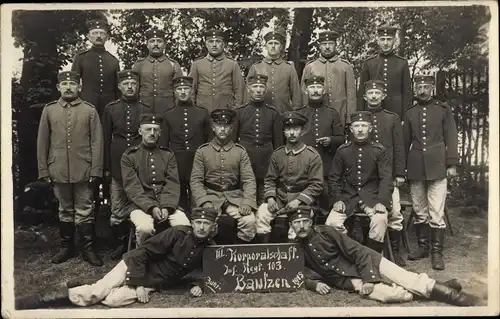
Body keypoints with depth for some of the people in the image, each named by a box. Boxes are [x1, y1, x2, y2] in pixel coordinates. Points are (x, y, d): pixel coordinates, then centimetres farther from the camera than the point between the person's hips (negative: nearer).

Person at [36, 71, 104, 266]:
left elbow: (97, 142, -1)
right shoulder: (49, 110, 7)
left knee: (84, 212, 4)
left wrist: (96, 170, -6)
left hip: (83, 171, -2)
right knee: (65, 211, 13)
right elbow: (42, 142, 7)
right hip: (58, 172, 2)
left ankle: (88, 249, 13)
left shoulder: (90, 110, 1)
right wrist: (43, 170, 3)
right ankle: (66, 248, 25)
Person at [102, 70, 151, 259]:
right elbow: (106, 139, 7)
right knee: (117, 212, 5)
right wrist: (106, 167, 3)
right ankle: (120, 244, 19)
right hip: (117, 166, 1)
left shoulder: (146, 110, 6)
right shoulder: (111, 108, 7)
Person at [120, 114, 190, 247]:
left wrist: (167, 207, -14)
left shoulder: (168, 155, 15)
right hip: (140, 204, -2)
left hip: (166, 203, 2)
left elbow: (173, 184, 4)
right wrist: (151, 207, -18)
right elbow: (132, 187, -4)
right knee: (145, 228, -33)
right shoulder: (129, 156, 7)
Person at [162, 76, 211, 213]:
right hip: (176, 164, 1)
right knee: (178, 199, 6)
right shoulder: (168, 116, 8)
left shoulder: (203, 113, 7)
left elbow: (209, 140, 8)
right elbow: (164, 144, 10)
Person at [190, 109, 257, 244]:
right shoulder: (202, 151, 6)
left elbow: (249, 180, 2)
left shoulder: (240, 151, 8)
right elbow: (195, 181, 1)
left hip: (234, 197, 1)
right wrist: (205, 203, -16)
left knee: (249, 221, -26)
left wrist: (247, 204, -15)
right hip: (210, 196, -1)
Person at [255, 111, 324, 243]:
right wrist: (270, 197, -9)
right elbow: (270, 179, 10)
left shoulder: (313, 155, -3)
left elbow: (316, 185, -7)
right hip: (279, 198, 3)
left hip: (302, 200, -3)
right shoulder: (277, 154, 8)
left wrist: (298, 201, -17)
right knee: (262, 213, -23)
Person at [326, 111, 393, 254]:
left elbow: (386, 178, -3)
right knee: (331, 223, -23)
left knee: (380, 220, -31)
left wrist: (382, 202, -17)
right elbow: (334, 178, 8)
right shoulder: (342, 151, 7)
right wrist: (337, 199, -7)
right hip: (347, 198, 1)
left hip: (372, 198, -1)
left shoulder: (379, 150, 3)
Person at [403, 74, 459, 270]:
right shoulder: (410, 113, 12)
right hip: (415, 169, 3)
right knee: (419, 212, 9)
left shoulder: (443, 109, 6)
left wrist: (452, 164, -4)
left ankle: (437, 252, 4)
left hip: (437, 168, -3)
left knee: (436, 213, -4)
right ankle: (422, 246, 21)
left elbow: (451, 137, 3)